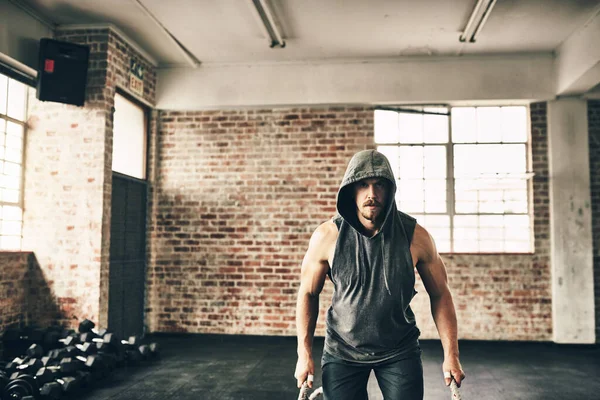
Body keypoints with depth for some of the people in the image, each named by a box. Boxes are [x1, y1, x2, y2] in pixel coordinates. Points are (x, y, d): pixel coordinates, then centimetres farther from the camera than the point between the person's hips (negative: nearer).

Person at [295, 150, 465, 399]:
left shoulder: (415, 236, -14)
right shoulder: (327, 236, -15)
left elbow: (440, 295, -3)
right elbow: (308, 293, -2)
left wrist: (451, 355, -3)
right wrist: (304, 353, -5)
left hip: (400, 351, 0)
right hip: (342, 350, 0)